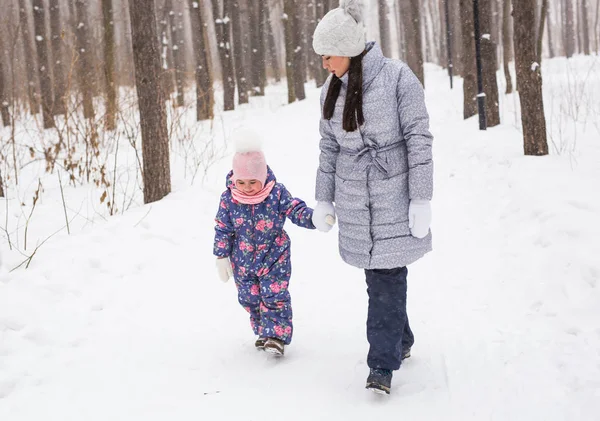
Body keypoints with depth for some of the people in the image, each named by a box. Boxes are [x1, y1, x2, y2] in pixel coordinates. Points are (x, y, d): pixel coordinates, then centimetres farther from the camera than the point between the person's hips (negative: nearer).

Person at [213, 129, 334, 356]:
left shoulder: (277, 193, -16)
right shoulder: (228, 199, -12)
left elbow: (296, 210, -13)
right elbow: (222, 229, -3)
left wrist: (315, 219, -33)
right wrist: (221, 257, 1)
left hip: (274, 258, -2)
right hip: (243, 261, 3)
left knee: (275, 295, -8)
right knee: (250, 298, 12)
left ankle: (277, 335, 0)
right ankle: (262, 330, 29)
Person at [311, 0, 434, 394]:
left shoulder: (397, 76, -12)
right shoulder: (331, 91, 5)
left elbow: (419, 139, -12)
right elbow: (328, 149, 13)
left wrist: (421, 200, -13)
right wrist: (324, 201, 13)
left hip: (394, 197, -5)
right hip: (355, 202, 5)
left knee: (387, 280, -5)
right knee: (379, 278, 11)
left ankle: (383, 363, 2)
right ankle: (401, 342, 30)